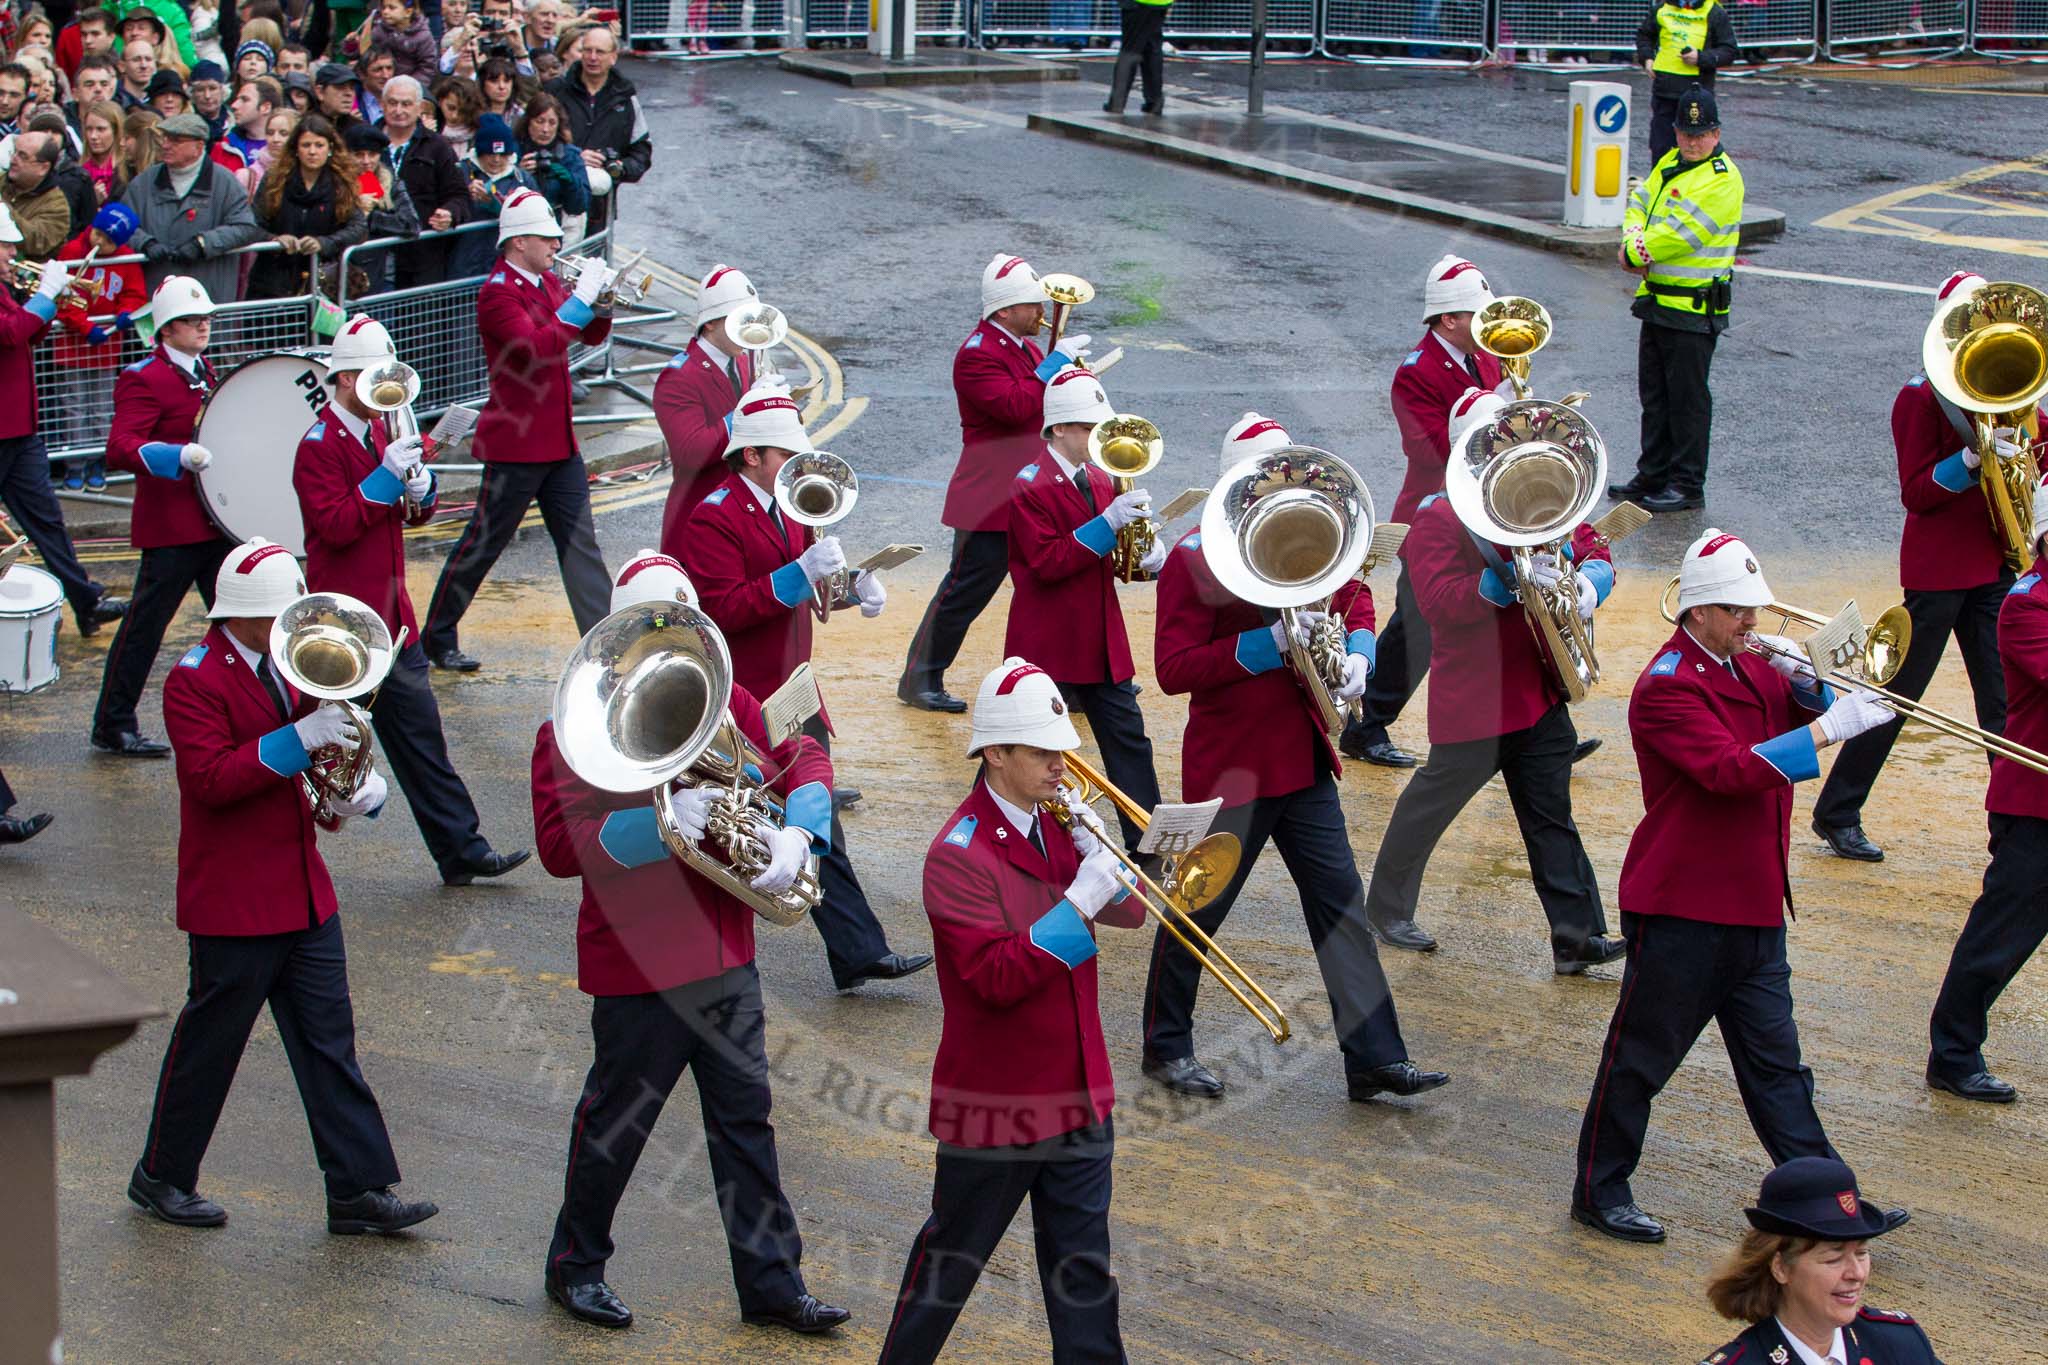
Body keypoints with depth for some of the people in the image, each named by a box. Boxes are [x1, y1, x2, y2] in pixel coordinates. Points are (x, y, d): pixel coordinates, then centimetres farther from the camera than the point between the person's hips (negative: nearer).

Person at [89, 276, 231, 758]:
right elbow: (120, 448, -24)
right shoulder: (144, 379, -12)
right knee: (144, 626, -1)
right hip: (171, 527, -8)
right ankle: (112, 727, 8)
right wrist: (180, 456, -37)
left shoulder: (203, 372, 15)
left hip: (217, 522, 8)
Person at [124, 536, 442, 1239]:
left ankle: (360, 1189, 8)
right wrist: (295, 741, -31)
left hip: (305, 891, 8)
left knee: (328, 1042, 6)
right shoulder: (195, 680, -13)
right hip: (233, 901, -7)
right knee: (208, 1041, 5)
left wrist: (363, 785, -3)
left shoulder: (288, 668, 12)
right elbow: (209, 777, -25)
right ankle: (162, 1177, 21)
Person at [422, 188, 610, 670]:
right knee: (483, 543, 3)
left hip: (559, 441, 8)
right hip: (515, 445, -8)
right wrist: (579, 300, -26)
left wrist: (602, 303, -3)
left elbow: (590, 336, 17)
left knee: (580, 544, 5)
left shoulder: (546, 283, 10)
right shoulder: (498, 292, -15)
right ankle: (437, 638, 16)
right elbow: (537, 347, -29)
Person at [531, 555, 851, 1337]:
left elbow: (803, 758, 10)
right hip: (637, 969, -5)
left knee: (745, 1117, 10)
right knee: (616, 1123, 9)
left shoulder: (723, 706, 6)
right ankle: (576, 1265, 28)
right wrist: (660, 825, -33)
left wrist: (795, 833, -10)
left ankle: (772, 1282, 18)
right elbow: (560, 846, -21)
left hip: (727, 954, 5)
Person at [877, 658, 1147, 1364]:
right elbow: (998, 977, -26)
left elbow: (1129, 912, 7)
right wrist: (1078, 903, -30)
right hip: (995, 1102, -6)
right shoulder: (959, 854, -18)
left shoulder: (1054, 826, 6)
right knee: (953, 1254, 11)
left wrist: (1095, 847, -10)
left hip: (1077, 1094, 6)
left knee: (1082, 1265, 9)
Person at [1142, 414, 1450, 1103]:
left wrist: (1356, 650, 2)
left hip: (1303, 760, 7)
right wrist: (1267, 645, -27)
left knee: (1341, 905, 4)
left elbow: (1353, 596, 24)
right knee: (1198, 908, 6)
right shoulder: (1196, 556, -14)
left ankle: (1375, 1059, 6)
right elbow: (1173, 669, -19)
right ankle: (1166, 1046, 24)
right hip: (1228, 767, -7)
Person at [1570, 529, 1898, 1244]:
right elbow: (1732, 770, -28)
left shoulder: (1753, 669, 12)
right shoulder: (1668, 687, -16)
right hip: (1681, 909, -8)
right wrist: (1828, 729, -31)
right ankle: (1600, 1192, 15)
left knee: (1775, 1064, 11)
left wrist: (1807, 685, -8)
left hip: (1753, 907, 8)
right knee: (1641, 1056, 3)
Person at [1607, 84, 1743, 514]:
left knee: (1687, 398, -2)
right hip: (1658, 299, 9)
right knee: (1654, 394, 16)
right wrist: (1633, 243, -10)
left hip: (1694, 307, -9)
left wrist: (1636, 254, -12)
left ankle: (1688, 486, 6)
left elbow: (1680, 232, -22)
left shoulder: (1722, 179, -16)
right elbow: (1640, 204, 10)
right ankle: (1653, 476, 26)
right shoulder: (1671, 163, 12)